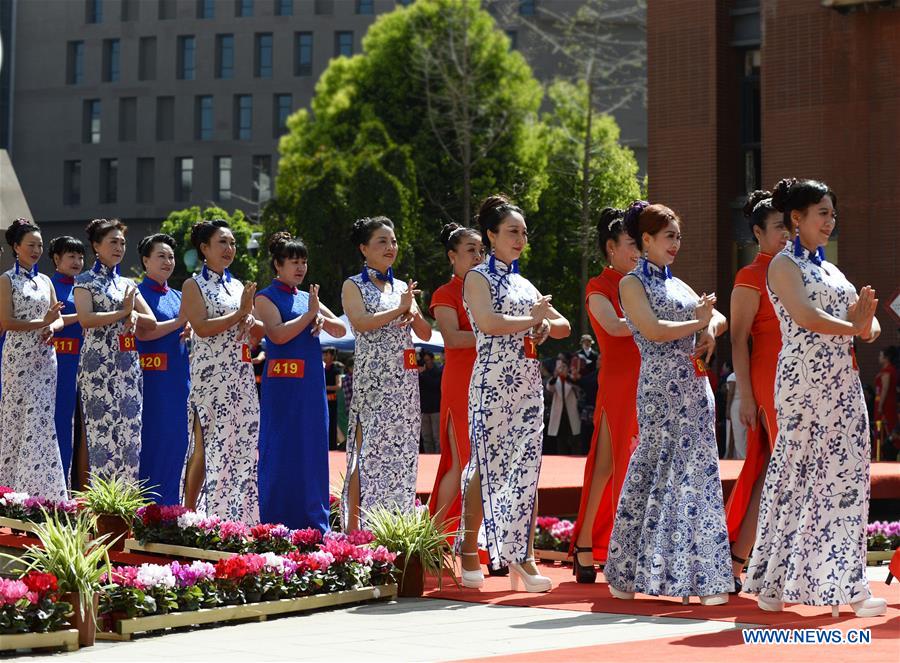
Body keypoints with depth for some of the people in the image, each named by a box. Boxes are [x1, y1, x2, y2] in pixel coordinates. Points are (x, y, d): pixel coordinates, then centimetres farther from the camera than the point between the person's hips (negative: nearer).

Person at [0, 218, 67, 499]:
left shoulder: (45, 281, 15)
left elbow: (59, 318, 14)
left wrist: (52, 328, -8)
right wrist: (42, 322, -16)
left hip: (45, 357, 5)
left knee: (43, 419, 2)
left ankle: (41, 488, 6)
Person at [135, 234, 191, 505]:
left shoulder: (177, 296, 18)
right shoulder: (139, 294, -3)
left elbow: (187, 329, 18)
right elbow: (142, 332, -16)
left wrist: (191, 330, -4)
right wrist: (179, 322, -16)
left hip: (179, 375, 7)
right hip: (152, 378, -7)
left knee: (176, 440, 6)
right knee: (152, 439, -6)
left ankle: (169, 505, 13)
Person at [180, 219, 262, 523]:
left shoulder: (238, 286, 18)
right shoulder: (194, 286, 0)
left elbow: (261, 331, 17)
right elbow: (202, 328, -14)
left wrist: (251, 319, -4)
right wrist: (239, 313, -12)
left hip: (241, 377, 6)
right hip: (211, 376, -6)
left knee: (241, 445, 3)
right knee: (206, 446, -7)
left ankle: (235, 515, 7)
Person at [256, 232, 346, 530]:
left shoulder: (308, 297, 16)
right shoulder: (266, 298, -2)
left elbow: (341, 330, 15)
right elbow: (278, 334, -18)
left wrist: (323, 319, -5)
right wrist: (309, 314, -14)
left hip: (312, 382, 6)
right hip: (282, 385, -6)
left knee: (313, 452, 6)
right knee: (280, 452, -3)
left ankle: (313, 523, 11)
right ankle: (275, 525, 2)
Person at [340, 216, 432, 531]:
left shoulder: (403, 287, 18)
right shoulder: (354, 286, 3)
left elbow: (426, 334, 16)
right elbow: (360, 322, -16)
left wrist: (413, 314, -4)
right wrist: (399, 309, -11)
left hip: (404, 380, 6)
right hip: (372, 379, -5)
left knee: (401, 450, 3)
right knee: (368, 451, -10)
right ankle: (355, 527, -9)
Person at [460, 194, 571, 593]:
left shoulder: (524, 284, 19)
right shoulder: (478, 278, -1)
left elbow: (564, 326, 21)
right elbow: (487, 323, -19)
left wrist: (546, 325, -1)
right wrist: (531, 320, -8)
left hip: (528, 384, 6)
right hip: (493, 384, -6)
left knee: (527, 470, 0)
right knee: (487, 467, -4)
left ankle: (523, 558, 0)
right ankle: (469, 552, 7)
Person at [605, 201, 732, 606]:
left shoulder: (677, 284, 20)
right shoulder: (632, 283, -1)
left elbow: (719, 318, 21)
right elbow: (652, 330, -15)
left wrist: (711, 329, -2)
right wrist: (697, 323, -6)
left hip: (695, 386, 7)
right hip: (660, 388, -7)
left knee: (699, 474, 3)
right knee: (655, 471, -8)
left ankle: (699, 575, 6)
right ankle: (628, 575, -1)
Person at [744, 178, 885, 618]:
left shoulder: (828, 267, 21)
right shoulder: (784, 264, -2)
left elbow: (862, 314, 16)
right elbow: (804, 315, -17)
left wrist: (867, 326, -7)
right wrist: (853, 328, -12)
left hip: (844, 381, 7)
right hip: (805, 379, -7)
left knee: (846, 477, 3)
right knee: (797, 476, -6)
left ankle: (847, 584, 5)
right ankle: (774, 582, 1)